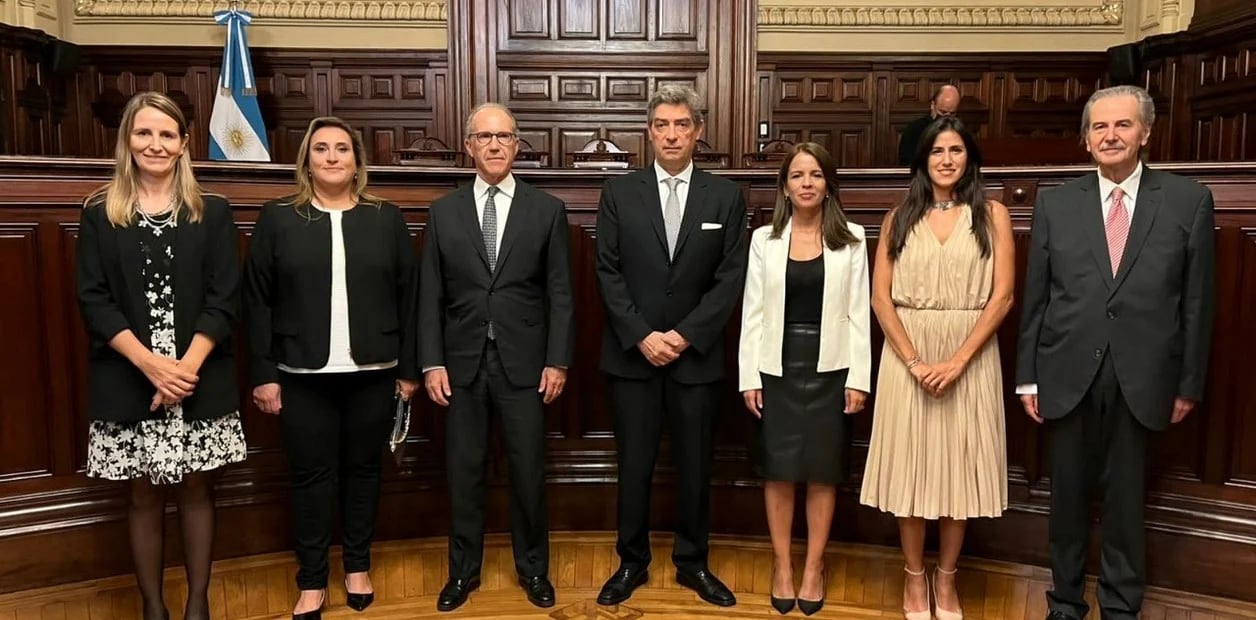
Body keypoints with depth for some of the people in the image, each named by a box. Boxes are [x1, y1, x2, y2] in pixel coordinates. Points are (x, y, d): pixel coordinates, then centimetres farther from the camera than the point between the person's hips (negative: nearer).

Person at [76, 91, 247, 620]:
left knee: (196, 488, 8)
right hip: (129, 382, 0)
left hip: (200, 379, 0)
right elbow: (93, 301, -2)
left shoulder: (212, 212, 4)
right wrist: (152, 364, -14)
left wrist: (186, 366, -14)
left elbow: (224, 299, -2)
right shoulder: (99, 214, 4)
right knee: (144, 495, 9)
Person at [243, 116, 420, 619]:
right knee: (311, 475, 6)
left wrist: (409, 368, 1)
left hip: (373, 373, 1)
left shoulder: (386, 219, 4)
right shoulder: (277, 218, 1)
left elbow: (408, 297, 4)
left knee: (362, 469, 11)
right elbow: (258, 302, 0)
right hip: (303, 376, -1)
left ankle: (357, 568, 28)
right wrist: (263, 374, -4)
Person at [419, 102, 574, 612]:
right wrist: (432, 362, -3)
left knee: (528, 471, 8)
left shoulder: (547, 210, 2)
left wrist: (558, 360, -6)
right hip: (461, 362, 1)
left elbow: (560, 294, 0)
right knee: (463, 472, 10)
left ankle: (533, 569, 27)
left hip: (523, 362, -1)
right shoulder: (444, 212, 6)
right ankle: (463, 570, 27)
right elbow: (430, 295, 4)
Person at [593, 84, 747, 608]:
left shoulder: (725, 196, 3)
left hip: (697, 356, 1)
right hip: (632, 355, 0)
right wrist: (641, 336, -11)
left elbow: (730, 278, -2)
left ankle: (692, 563, 27)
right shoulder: (618, 192, 2)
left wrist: (686, 335, -12)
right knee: (633, 466, 7)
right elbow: (608, 273, -2)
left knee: (694, 466, 10)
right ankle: (632, 562, 25)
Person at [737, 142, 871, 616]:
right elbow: (752, 312, 1)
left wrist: (859, 377, -5)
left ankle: (814, 568, 22)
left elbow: (858, 313, 0)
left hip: (829, 367, 0)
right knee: (779, 472, 6)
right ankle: (782, 568, 21)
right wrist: (749, 376, -4)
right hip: (778, 366, 1)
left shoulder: (851, 240, 2)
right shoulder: (764, 239, 3)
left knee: (823, 473, 7)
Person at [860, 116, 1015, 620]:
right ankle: (914, 577, 21)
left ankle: (946, 579, 23)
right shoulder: (900, 217, 6)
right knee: (911, 463, 5)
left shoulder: (992, 215, 3)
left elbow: (1002, 296, -4)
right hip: (906, 356, 1)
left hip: (971, 357, 0)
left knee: (959, 466, 7)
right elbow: (880, 298, -1)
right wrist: (915, 361, -13)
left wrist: (957, 361, -14)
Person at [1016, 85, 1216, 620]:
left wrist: (1189, 383, 2)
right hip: (1068, 376, 1)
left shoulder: (1189, 201, 1)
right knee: (1068, 494, 12)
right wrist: (1027, 376, 2)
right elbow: (1035, 297, 3)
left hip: (1140, 380, -1)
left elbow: (1197, 300, 2)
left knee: (1125, 497, 9)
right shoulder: (1054, 203, 3)